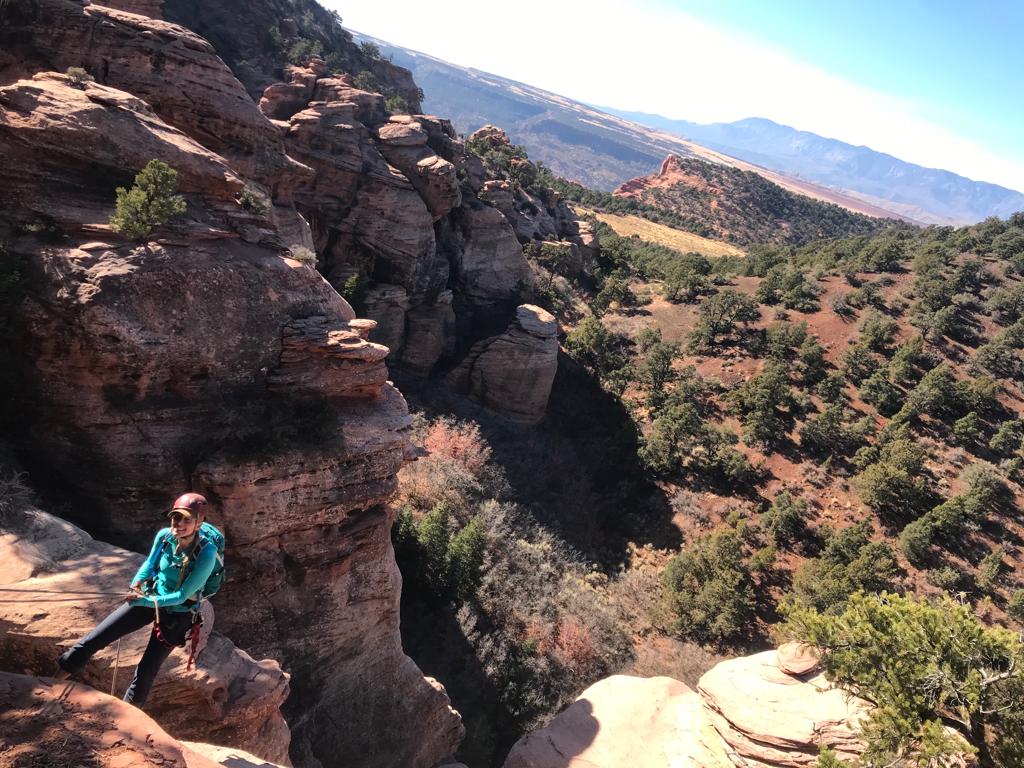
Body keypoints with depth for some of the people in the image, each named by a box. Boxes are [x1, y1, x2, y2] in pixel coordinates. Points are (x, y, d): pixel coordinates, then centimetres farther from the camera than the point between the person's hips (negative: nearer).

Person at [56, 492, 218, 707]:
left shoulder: (206, 553, -31)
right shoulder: (164, 536, -17)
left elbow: (182, 596, -25)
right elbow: (149, 563, 5)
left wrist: (144, 601, -28)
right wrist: (138, 581, -12)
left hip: (177, 613, -4)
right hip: (150, 596, 4)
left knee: (147, 669, 7)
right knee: (95, 637, 1)